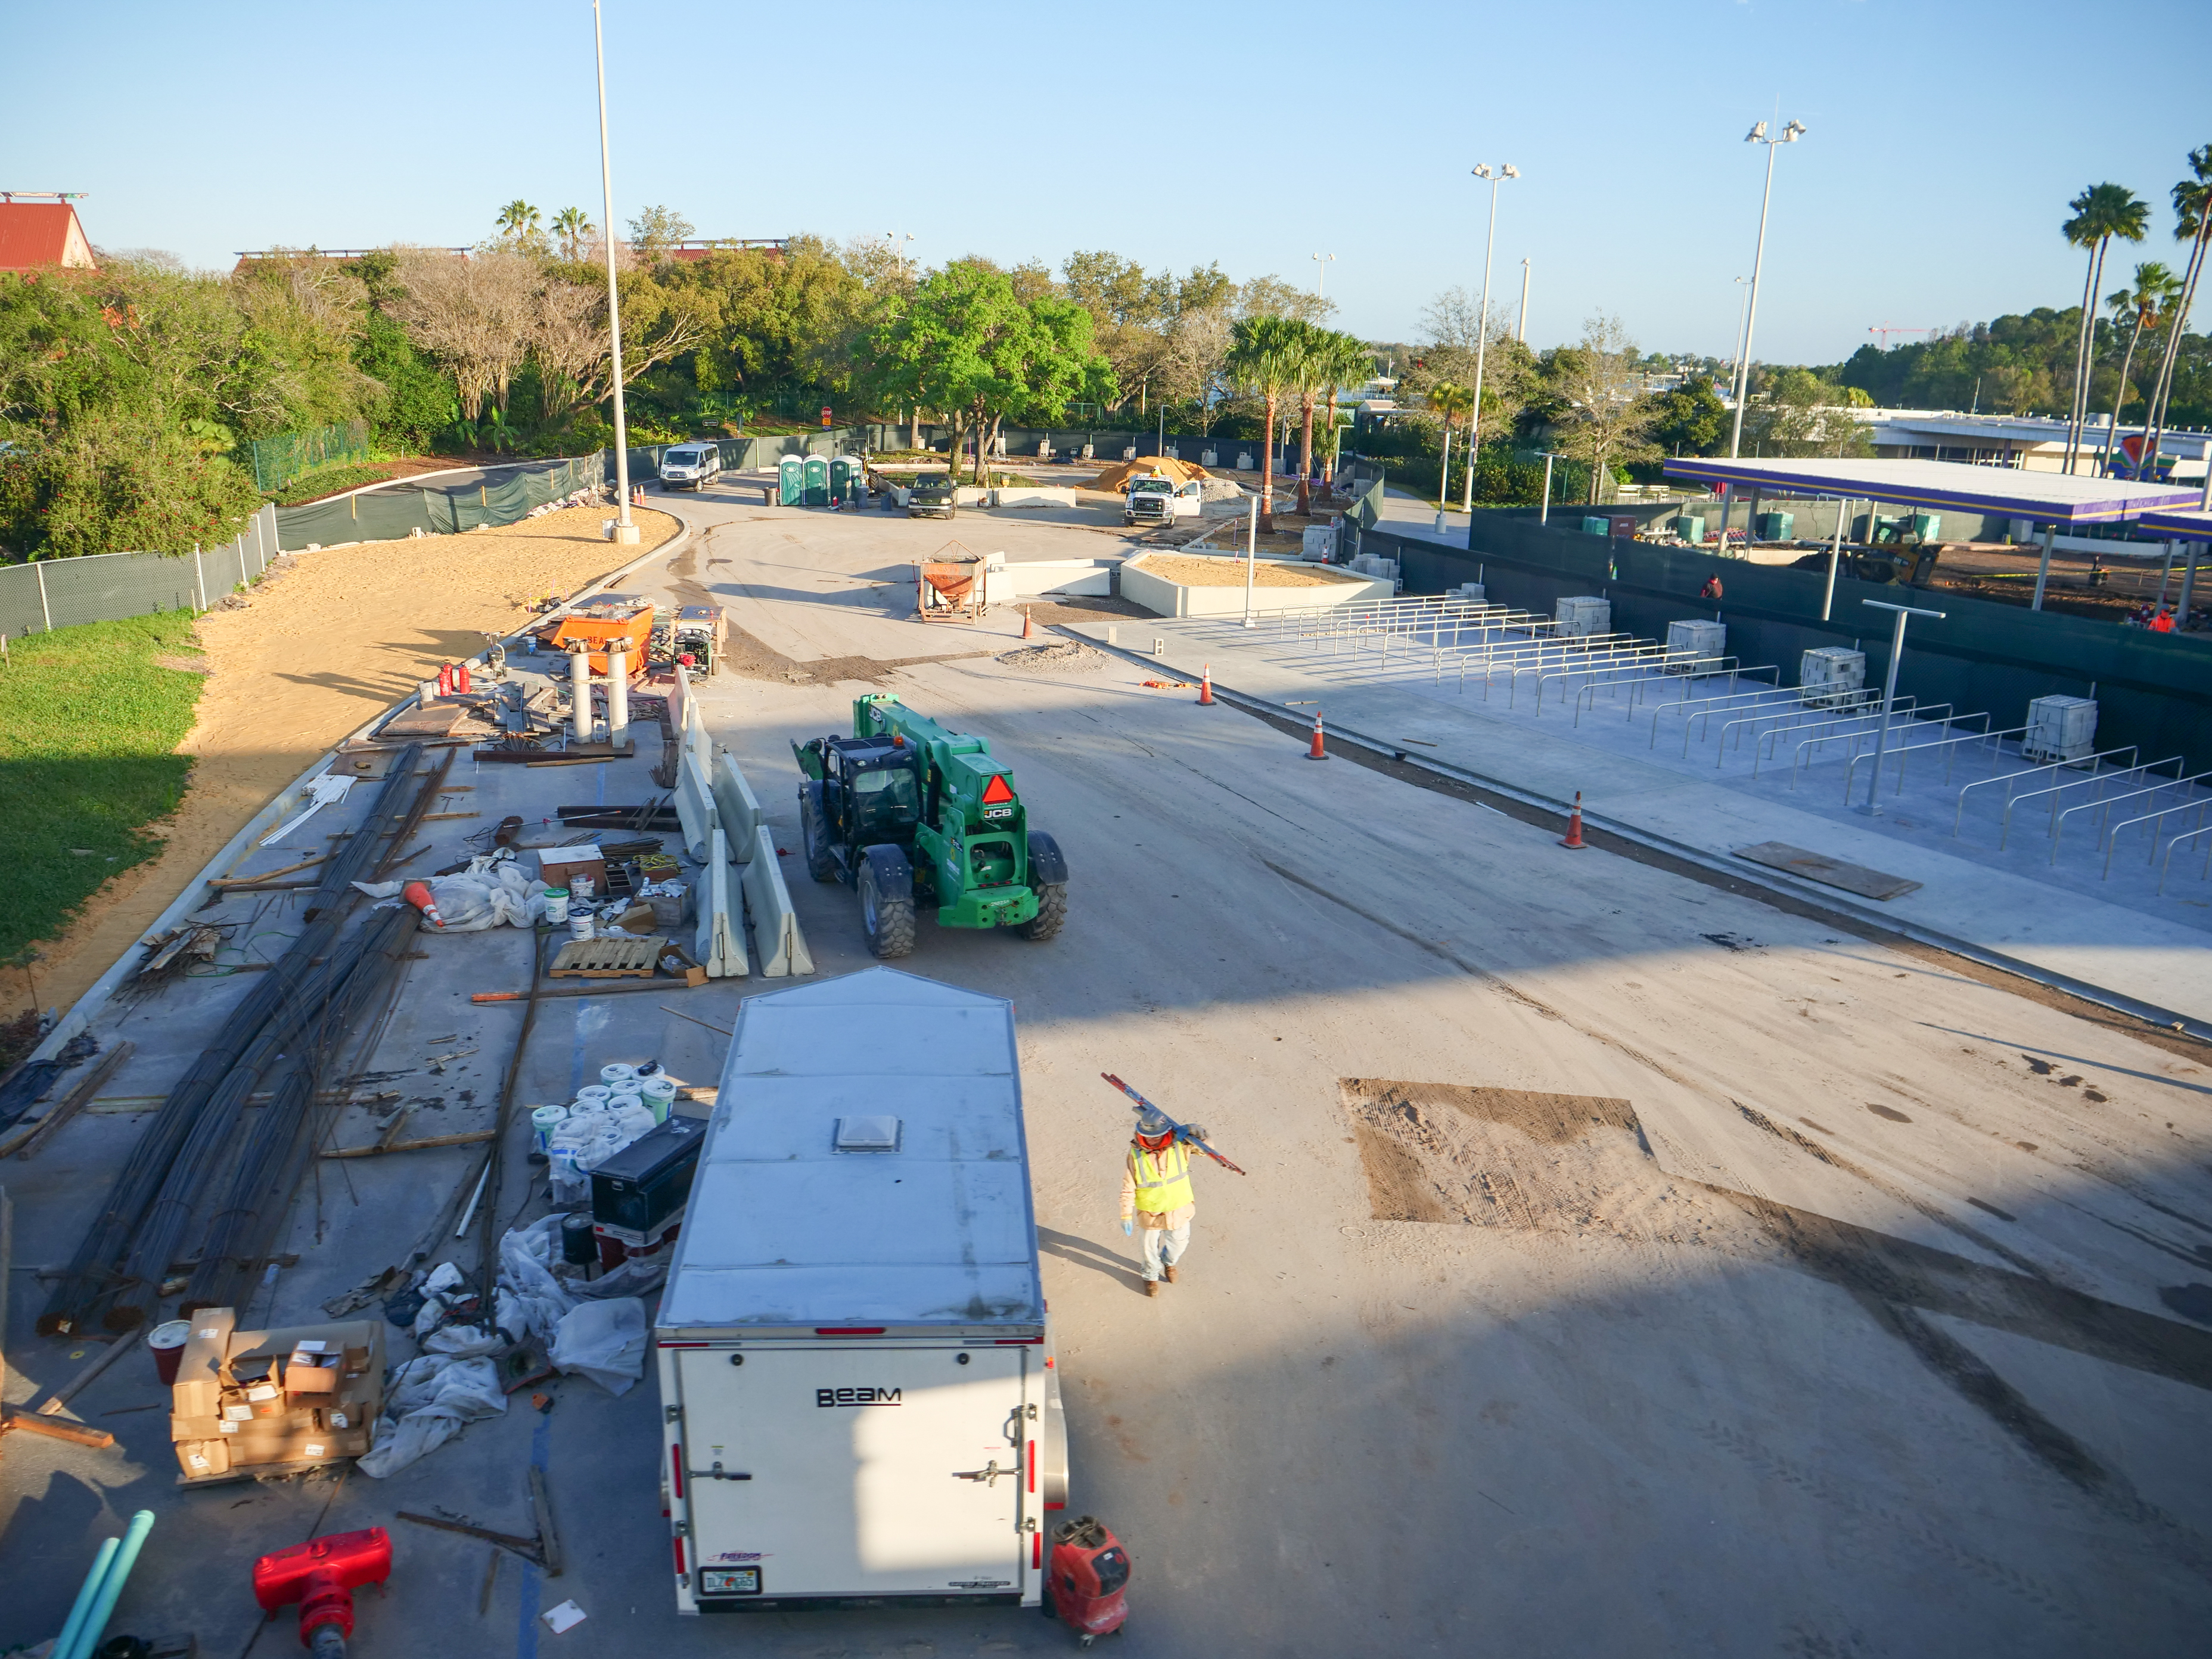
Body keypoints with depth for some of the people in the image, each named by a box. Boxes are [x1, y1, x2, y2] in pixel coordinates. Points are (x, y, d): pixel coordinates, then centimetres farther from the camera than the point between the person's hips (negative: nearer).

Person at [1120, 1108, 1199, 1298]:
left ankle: (1169, 1261, 58)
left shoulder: (1179, 1146, -20)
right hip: (1150, 1212, -2)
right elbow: (1128, 1188, -14)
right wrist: (1126, 1215, -10)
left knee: (1179, 1242, 24)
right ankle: (1151, 1276, 49)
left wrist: (1198, 1133, -32)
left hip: (1178, 1210, 2)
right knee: (1150, 1247, 19)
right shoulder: (1135, 1155, -22)